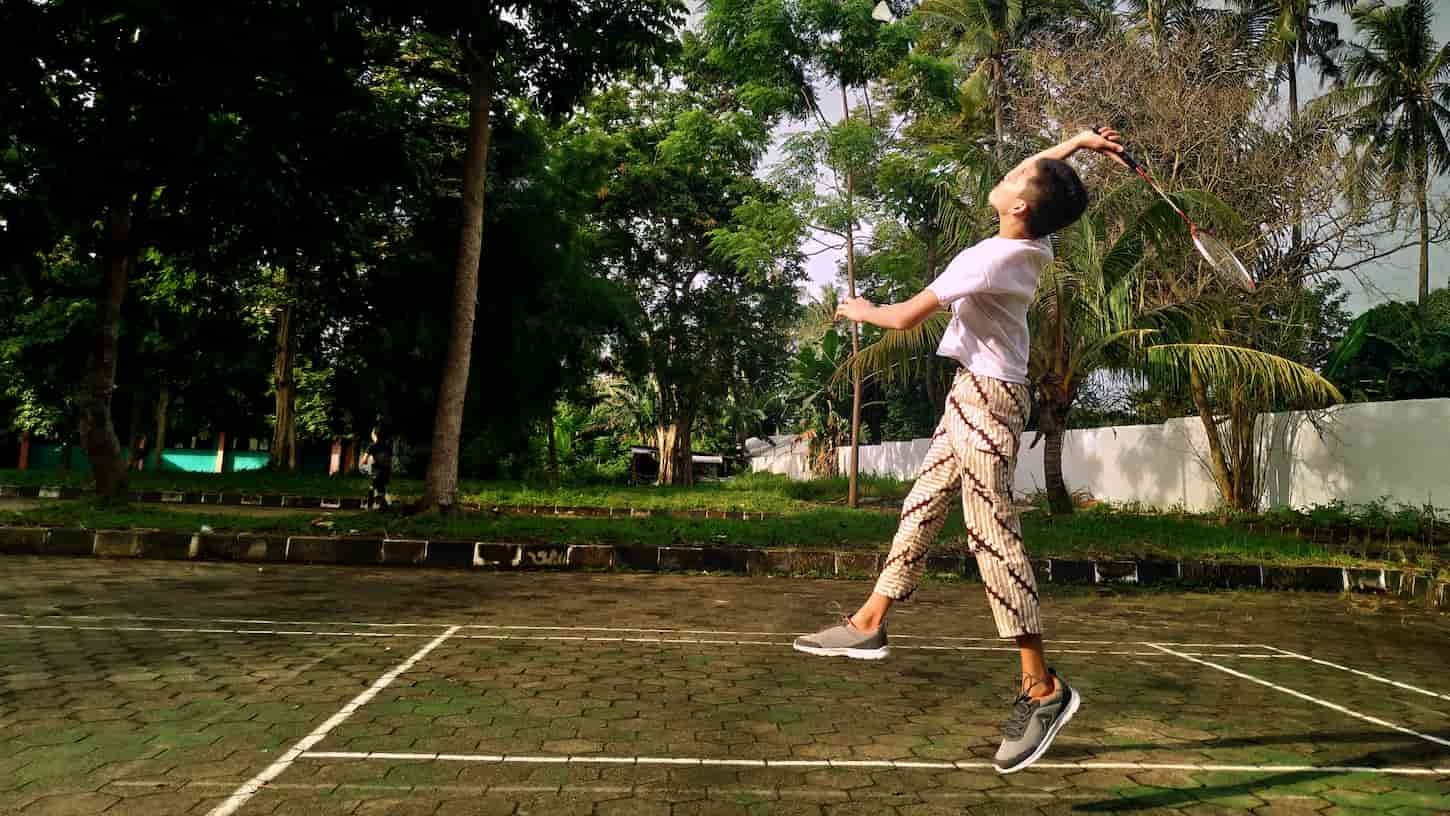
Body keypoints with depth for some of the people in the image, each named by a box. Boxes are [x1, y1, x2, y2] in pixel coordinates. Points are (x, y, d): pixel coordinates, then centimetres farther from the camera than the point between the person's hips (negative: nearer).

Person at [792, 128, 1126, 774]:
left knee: (992, 535, -11)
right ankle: (870, 624, 21)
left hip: (986, 397, -10)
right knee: (921, 507, 12)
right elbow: (1029, 178, 27)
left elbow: (903, 318, -16)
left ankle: (1042, 690, -7)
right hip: (975, 393, 10)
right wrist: (1076, 144, 18)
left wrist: (860, 310, 3)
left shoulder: (988, 259, -21)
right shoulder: (1034, 246, 4)